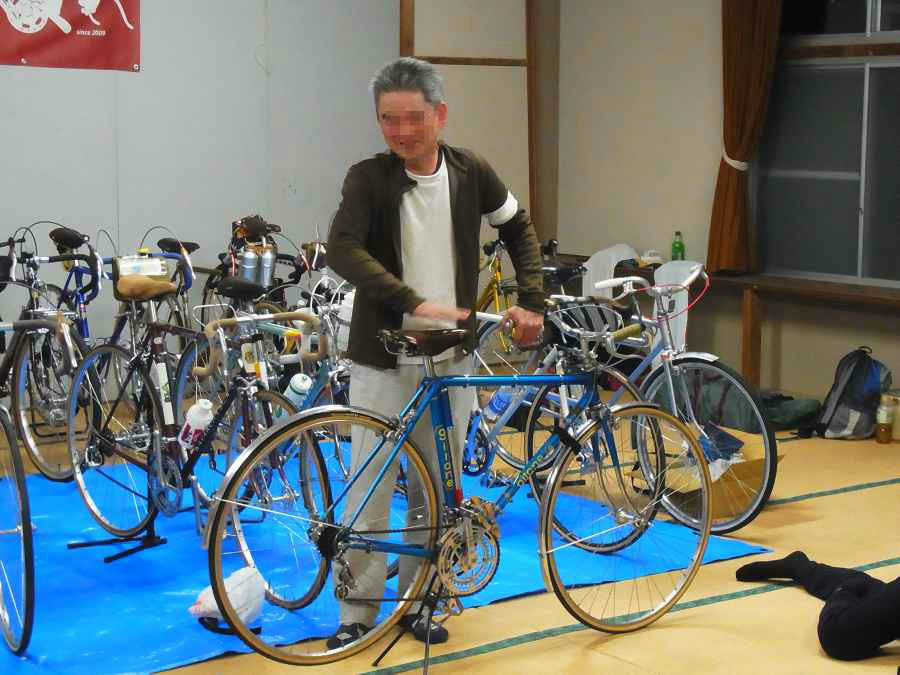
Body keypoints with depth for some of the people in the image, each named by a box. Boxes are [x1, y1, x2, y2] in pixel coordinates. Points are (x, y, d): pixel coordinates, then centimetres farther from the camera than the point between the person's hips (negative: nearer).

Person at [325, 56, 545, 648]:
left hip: (451, 357, 3)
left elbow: (519, 228, 15)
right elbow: (343, 250, -28)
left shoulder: (471, 172, -1)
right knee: (370, 489, 0)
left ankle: (416, 600, 25)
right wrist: (414, 303, -37)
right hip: (384, 360, -3)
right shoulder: (369, 178, -12)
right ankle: (359, 611, 13)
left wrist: (532, 300, 4)